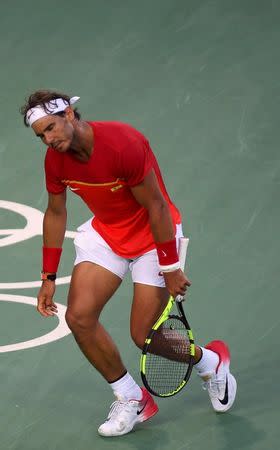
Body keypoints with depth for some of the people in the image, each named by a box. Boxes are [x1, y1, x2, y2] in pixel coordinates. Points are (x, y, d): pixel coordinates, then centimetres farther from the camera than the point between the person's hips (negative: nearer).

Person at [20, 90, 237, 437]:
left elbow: (156, 206, -23)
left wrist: (170, 268, -19)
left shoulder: (123, 144, -31)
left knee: (143, 335, -7)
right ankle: (131, 400, 8)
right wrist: (48, 278, 6)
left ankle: (211, 362, 25)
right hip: (105, 234, 6)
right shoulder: (55, 160, -11)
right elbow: (55, 213, 6)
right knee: (79, 317, -10)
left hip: (153, 235, -6)